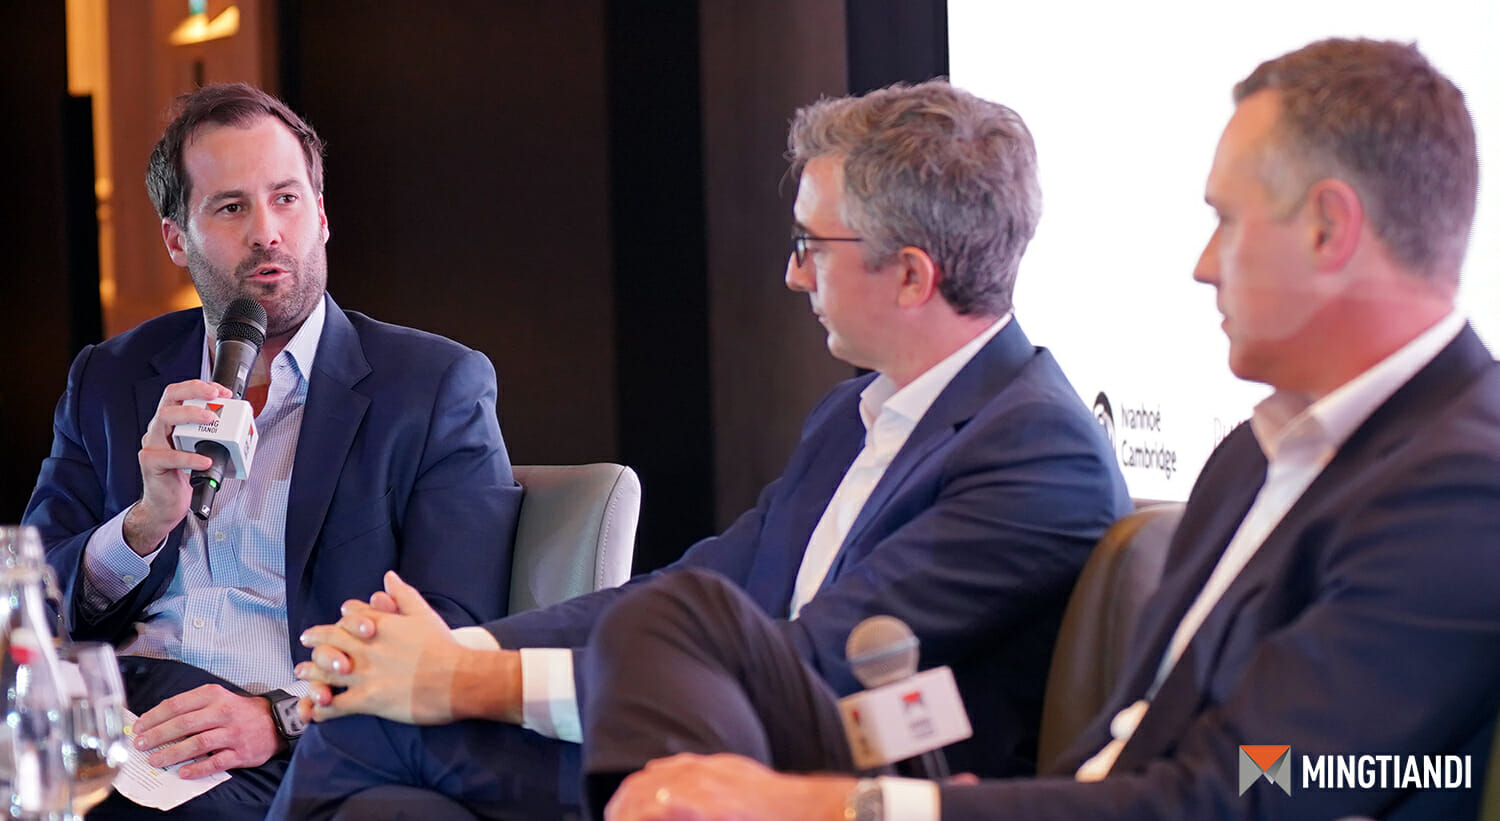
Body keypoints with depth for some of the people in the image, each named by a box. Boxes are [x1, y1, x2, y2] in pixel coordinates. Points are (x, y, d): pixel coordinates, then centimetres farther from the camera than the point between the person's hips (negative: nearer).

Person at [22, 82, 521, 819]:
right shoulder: (108, 381, 19)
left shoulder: (439, 386, 6)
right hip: (113, 715, 4)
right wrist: (146, 521, -7)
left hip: (292, 760, -3)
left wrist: (281, 718, -20)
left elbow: (454, 641, -3)